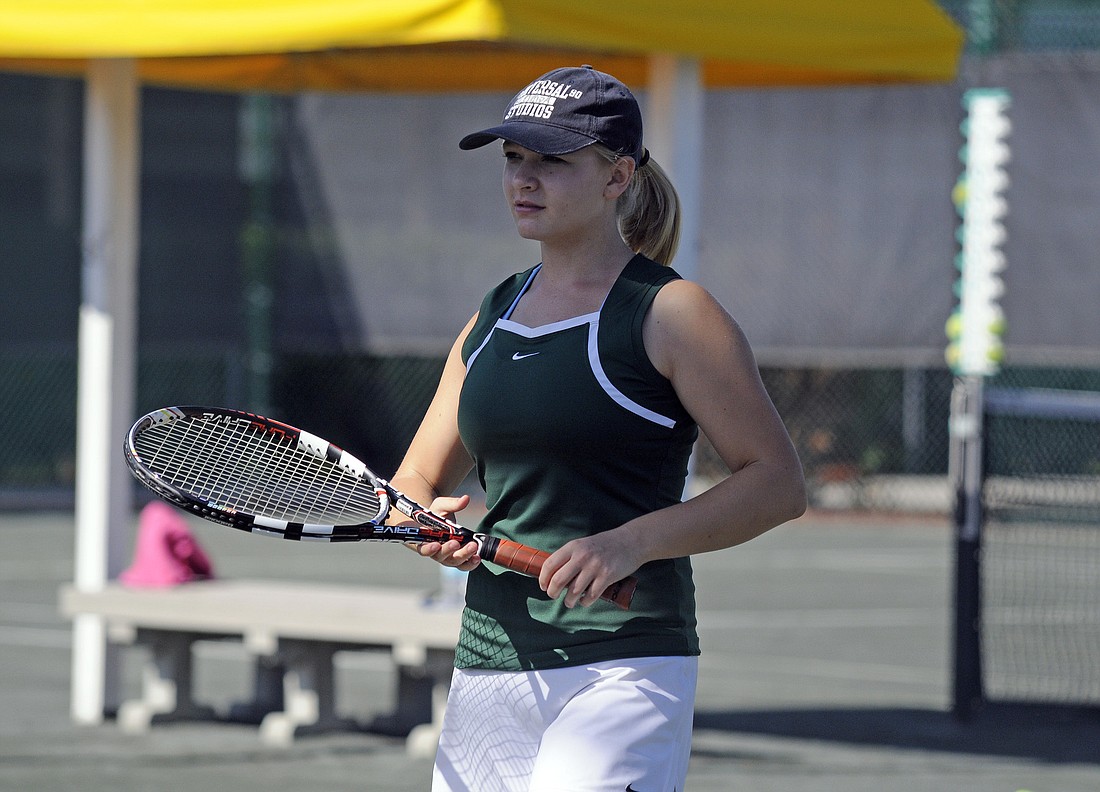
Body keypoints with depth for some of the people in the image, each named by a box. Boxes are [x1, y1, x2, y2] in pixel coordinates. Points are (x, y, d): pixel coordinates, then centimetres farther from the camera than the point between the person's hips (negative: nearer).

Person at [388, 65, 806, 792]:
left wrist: (632, 542, -20)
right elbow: (414, 483, 21)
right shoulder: (491, 320, 16)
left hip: (622, 670, -7)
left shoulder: (668, 314, -3)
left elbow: (779, 483, -8)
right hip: (486, 672, 7)